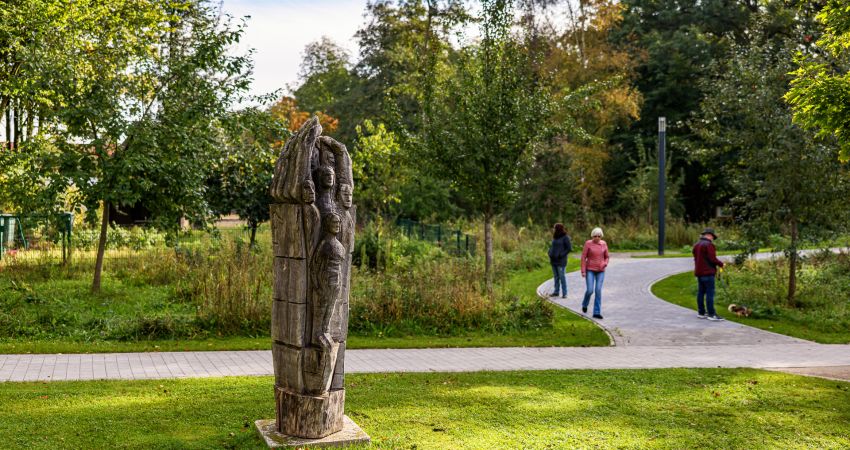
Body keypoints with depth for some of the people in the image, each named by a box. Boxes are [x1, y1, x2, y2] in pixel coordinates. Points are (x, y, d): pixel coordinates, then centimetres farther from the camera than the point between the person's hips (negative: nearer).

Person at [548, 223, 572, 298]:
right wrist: (550, 253, 6)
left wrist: (561, 255, -16)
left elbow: (569, 248, -11)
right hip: (553, 260, 7)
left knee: (562, 277, -4)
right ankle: (556, 292, 19)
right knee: (556, 277, 12)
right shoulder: (555, 237, 12)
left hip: (560, 261, -7)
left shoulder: (565, 237, -9)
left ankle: (564, 293, 1)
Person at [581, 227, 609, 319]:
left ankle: (597, 312, -3)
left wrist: (604, 264, -10)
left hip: (600, 271, 2)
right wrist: (583, 271, -12)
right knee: (590, 290, -10)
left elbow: (606, 257, 11)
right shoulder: (588, 244, -7)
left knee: (598, 291, -7)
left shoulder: (604, 244, 2)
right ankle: (585, 304, 24)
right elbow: (583, 257, -7)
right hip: (590, 270, -2)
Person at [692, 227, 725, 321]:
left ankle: (701, 312, 17)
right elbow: (712, 259, -18)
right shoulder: (709, 244, -13)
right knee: (710, 293, -8)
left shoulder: (696, 245, 15)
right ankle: (711, 314, -9)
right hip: (708, 273, -9)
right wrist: (721, 264, -2)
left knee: (701, 292, 12)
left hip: (699, 272, 9)